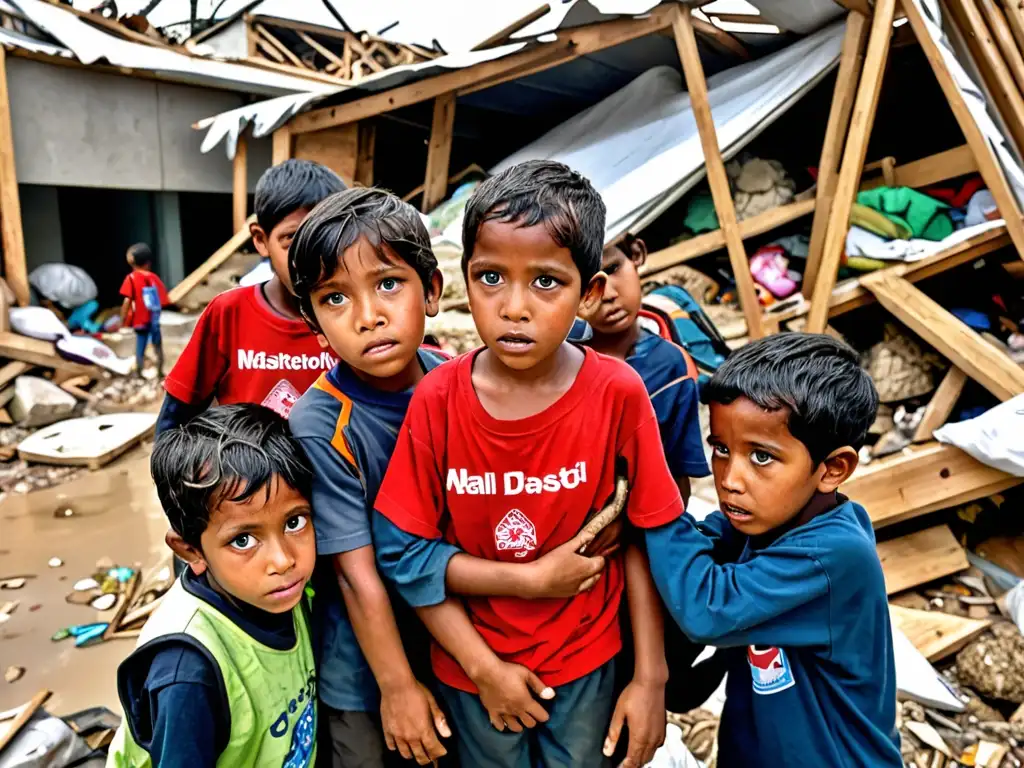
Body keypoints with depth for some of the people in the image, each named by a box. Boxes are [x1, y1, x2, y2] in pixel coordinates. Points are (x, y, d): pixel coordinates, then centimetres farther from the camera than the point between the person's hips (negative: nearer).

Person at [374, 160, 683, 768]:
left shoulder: (618, 393, -19)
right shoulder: (437, 398, -17)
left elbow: (641, 539, -10)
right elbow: (408, 552, -11)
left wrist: (651, 677, -6)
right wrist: (481, 665, -11)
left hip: (585, 661, 0)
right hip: (472, 663, 1)